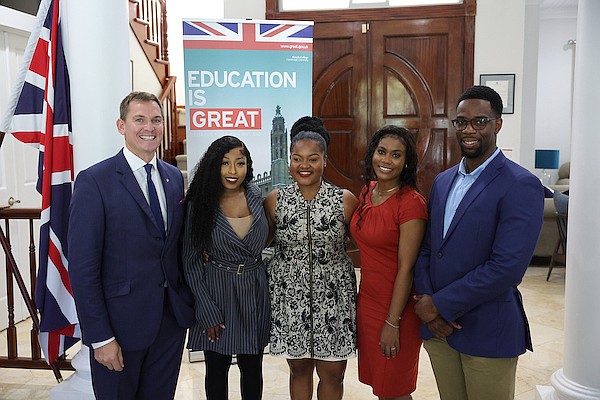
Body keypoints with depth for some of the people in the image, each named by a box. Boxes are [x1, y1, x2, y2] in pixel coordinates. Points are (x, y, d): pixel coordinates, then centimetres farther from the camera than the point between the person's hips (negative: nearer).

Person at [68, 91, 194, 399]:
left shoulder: (174, 177, 6)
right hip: (121, 323, -5)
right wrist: (100, 337, -15)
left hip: (173, 316, 5)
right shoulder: (94, 181, -13)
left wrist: (188, 300, 3)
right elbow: (83, 267, -14)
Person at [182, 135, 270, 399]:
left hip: (255, 291, 2)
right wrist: (207, 312, -10)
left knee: (252, 368, 14)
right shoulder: (200, 203, -9)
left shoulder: (256, 196, -3)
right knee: (217, 369, 12)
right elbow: (191, 261, -7)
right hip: (216, 292, -2)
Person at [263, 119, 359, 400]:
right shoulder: (274, 201, -2)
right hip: (289, 297, 1)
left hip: (332, 297, -1)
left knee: (332, 373, 9)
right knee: (299, 369, 16)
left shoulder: (346, 200, -5)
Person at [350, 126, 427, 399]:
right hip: (367, 300, 7)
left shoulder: (411, 203, -19)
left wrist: (392, 323, -17)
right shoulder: (367, 191, 4)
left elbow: (406, 268, -19)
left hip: (396, 306, -7)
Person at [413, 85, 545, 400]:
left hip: (488, 332, -6)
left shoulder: (521, 186, -14)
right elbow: (426, 248, 9)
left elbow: (507, 267, -22)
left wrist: (440, 304, -17)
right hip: (437, 326, 6)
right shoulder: (442, 181, 9)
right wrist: (425, 299, -7)